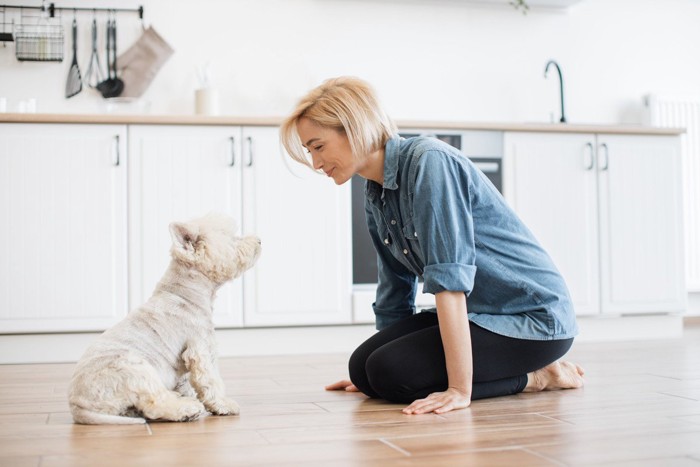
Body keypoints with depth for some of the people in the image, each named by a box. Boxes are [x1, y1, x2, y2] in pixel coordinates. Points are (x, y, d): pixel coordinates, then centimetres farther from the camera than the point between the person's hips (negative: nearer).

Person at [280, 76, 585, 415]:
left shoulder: (428, 162, -21)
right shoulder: (374, 199, 6)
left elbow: (450, 277, -29)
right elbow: (394, 292, 16)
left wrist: (459, 389, -31)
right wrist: (376, 360, 22)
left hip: (534, 316, -9)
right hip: (477, 312, 9)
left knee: (390, 373, -20)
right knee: (362, 366, -1)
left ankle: (534, 377, -3)